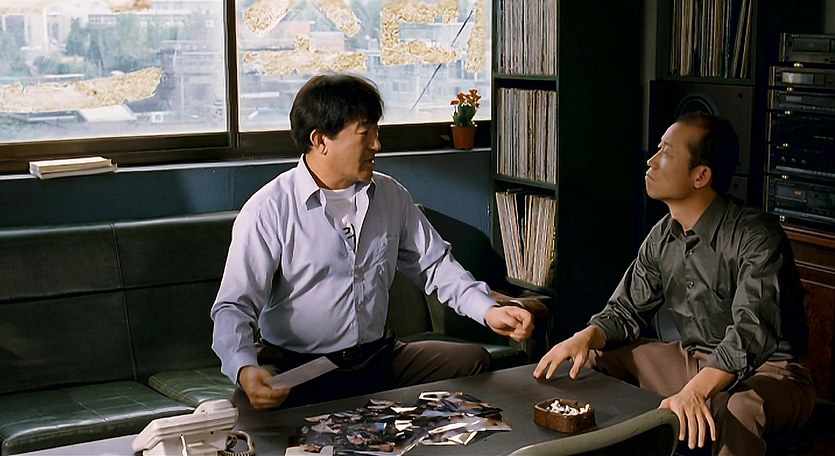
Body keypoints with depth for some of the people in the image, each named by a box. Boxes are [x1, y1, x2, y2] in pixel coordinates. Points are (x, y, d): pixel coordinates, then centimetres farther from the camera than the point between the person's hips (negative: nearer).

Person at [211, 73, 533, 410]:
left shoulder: (391, 196, 9)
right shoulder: (269, 210, -10)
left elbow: (434, 263, 16)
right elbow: (235, 306, -14)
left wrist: (488, 311, -1)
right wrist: (244, 370, -35)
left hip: (378, 358, 6)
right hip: (297, 370, -6)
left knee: (473, 359, -10)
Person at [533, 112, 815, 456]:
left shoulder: (756, 236, -21)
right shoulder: (662, 238, 3)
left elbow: (751, 332, -33)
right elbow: (625, 311, 10)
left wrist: (694, 391, -48)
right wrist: (585, 337, -13)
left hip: (764, 368, -7)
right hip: (692, 360, 8)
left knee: (739, 410, -41)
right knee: (591, 358, 4)